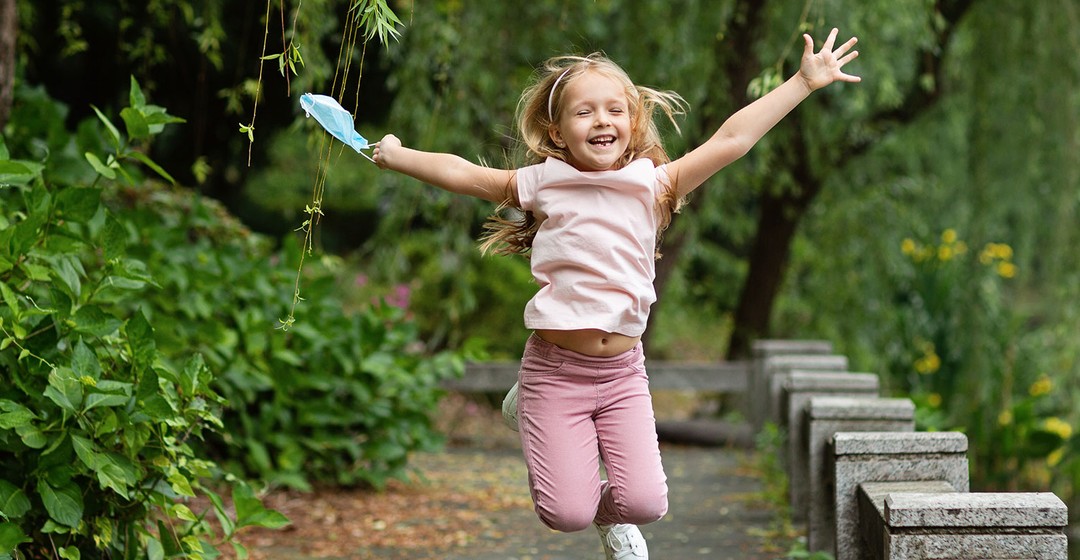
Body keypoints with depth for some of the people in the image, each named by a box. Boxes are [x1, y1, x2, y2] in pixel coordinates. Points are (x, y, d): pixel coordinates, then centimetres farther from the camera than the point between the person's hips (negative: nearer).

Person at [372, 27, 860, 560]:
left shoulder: (652, 184, 1)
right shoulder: (542, 185, 0)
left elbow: (731, 139, -1)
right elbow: (462, 173, 13)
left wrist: (804, 81, -2)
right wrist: (395, 155, 20)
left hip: (623, 370, 2)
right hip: (555, 369, -2)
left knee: (644, 503, -12)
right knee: (565, 514, -7)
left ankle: (609, 513, 26)